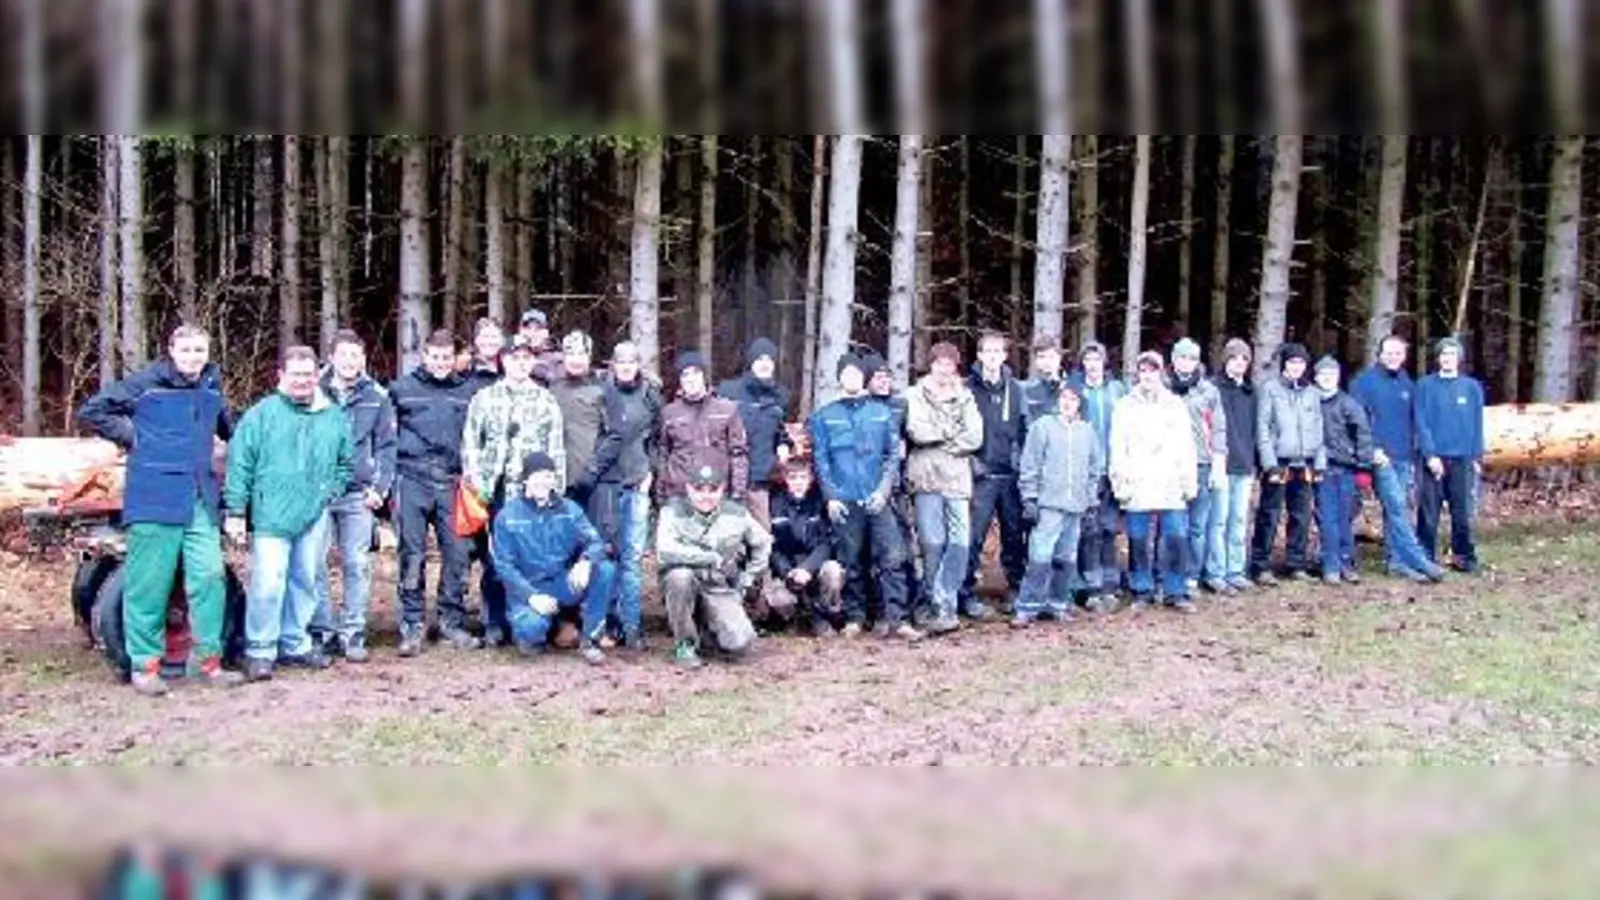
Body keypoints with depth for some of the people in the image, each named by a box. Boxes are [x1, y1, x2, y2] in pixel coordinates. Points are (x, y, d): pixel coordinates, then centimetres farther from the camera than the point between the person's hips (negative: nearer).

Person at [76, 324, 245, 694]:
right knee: (149, 583, 0)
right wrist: (129, 436, -3)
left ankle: (208, 660, 9)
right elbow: (90, 411, -1)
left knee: (209, 577, -1)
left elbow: (227, 427, 35)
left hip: (202, 501, 5)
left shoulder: (212, 389, 14)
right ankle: (145, 664, 9)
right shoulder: (145, 383, -3)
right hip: (155, 499, -5)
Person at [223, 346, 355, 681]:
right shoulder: (262, 414, -3)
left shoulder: (333, 416, 10)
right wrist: (235, 511, -7)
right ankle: (259, 651, -1)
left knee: (304, 583, 13)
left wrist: (331, 490, 6)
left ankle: (295, 643, 26)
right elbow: (239, 464, -4)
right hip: (271, 516, -5)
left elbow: (346, 462, 21)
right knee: (268, 583, -11)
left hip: (314, 517, 5)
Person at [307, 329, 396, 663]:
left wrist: (380, 487, -3)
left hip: (358, 494, 0)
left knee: (357, 565, 1)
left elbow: (386, 446, 7)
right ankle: (322, 631, 9)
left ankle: (353, 633, 8)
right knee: (313, 565, 0)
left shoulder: (377, 397, 5)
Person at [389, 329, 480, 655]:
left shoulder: (467, 391, 10)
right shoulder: (402, 388, 5)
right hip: (412, 479, -2)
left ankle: (452, 622, 11)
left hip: (450, 481, 2)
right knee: (412, 555, 0)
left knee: (456, 552, 0)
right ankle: (411, 625, 6)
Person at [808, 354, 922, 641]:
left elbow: (894, 454, 7)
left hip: (877, 499, 1)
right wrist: (831, 497, -5)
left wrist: (883, 490, -5)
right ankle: (854, 617, 15)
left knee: (893, 558, -9)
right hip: (844, 501, 0)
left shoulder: (882, 413, 10)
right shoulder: (824, 417, 8)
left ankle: (895, 620, -10)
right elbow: (820, 459, 4)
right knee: (851, 563, 4)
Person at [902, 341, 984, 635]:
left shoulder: (965, 398, 15)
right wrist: (953, 431, 0)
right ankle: (941, 607, 3)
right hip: (927, 478, -3)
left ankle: (945, 605, 3)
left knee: (960, 542, -4)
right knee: (933, 544, -5)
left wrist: (937, 437, -4)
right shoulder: (915, 395, 7)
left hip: (958, 478, 3)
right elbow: (916, 432, -9)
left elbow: (975, 438, 2)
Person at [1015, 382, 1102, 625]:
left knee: (1067, 560, 7)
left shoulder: (1087, 431, 12)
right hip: (1048, 505, -4)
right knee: (1040, 558, -11)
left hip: (1076, 507, 5)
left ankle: (1059, 604, 18)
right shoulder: (1043, 425, 0)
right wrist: (1030, 498, -7)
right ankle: (1027, 608, -6)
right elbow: (1029, 466, -2)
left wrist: (1091, 500, 14)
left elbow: (1096, 468, 19)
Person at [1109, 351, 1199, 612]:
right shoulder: (1125, 406, 8)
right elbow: (1118, 449, 3)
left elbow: (1187, 448, 11)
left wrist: (1189, 482, 4)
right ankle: (1141, 591, 13)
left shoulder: (1176, 405, 13)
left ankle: (1176, 592, 5)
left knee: (1177, 539, -4)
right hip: (1138, 487, -1)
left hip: (1171, 487, 1)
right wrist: (1120, 483, -5)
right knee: (1138, 542, 1)